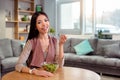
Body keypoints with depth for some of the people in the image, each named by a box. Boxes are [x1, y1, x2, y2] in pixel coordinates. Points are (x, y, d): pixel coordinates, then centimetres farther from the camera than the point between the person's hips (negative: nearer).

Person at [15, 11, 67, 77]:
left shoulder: (55, 41, 1)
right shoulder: (31, 42, -7)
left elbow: (60, 65, -5)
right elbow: (18, 65, -15)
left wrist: (61, 45, -14)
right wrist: (35, 71, -30)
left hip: (51, 75, 2)